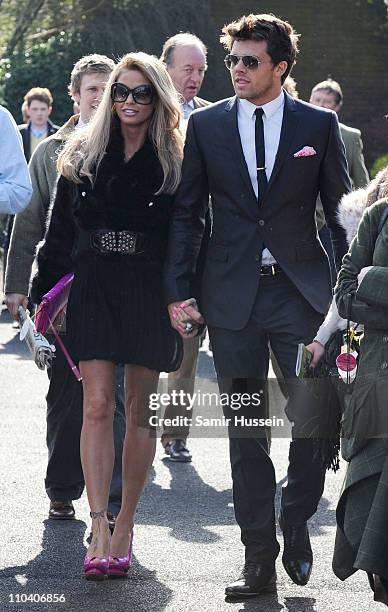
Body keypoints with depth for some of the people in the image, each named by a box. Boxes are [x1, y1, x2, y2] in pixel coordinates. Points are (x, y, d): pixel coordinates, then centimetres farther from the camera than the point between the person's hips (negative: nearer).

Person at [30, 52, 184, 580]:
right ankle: (100, 531, -13)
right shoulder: (83, 155, 7)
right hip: (93, 290, 1)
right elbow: (60, 232, 9)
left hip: (149, 293, -1)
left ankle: (126, 525, 14)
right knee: (97, 406, -9)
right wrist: (42, 294, 5)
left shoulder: (174, 160, 2)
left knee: (140, 410, 4)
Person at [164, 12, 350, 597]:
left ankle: (296, 522, 19)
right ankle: (259, 559, 12)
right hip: (232, 296, 1)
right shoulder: (206, 125, 6)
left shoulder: (319, 125, 3)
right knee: (245, 433, 5)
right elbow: (186, 213, 7)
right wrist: (178, 291, 0)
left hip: (301, 293, -1)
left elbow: (340, 212, 6)